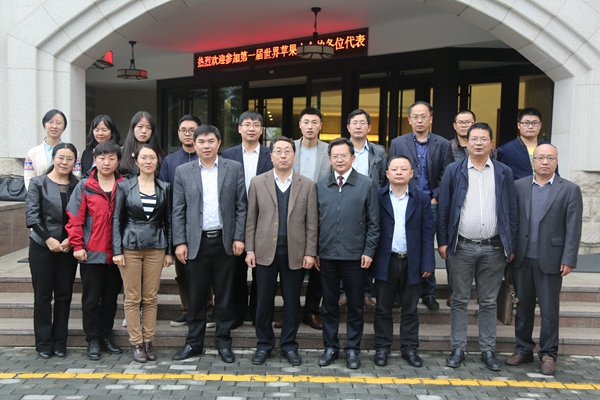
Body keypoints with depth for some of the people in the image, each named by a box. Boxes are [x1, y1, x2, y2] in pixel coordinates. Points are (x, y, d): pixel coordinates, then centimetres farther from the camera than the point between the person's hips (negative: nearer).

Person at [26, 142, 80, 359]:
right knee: (42, 295, 4)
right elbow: (31, 215, -6)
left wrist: (70, 240, -11)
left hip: (68, 248, 2)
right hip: (42, 246, -1)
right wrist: (48, 239, -15)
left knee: (64, 296, 6)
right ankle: (43, 343, 14)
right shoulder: (38, 183, 0)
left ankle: (60, 342, 16)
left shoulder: (78, 186, 4)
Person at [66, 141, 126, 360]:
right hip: (91, 253, -2)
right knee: (91, 299, 6)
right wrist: (77, 246, -9)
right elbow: (74, 219, -4)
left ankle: (106, 335, 25)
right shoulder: (84, 187, -1)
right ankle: (93, 340, 17)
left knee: (110, 298, 12)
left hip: (116, 253, 2)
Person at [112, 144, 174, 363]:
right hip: (130, 246, -2)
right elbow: (116, 219, 1)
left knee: (151, 297, 6)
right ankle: (136, 342, 12)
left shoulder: (164, 188, 6)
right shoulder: (124, 186, 0)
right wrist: (117, 250, -6)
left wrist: (169, 251, 5)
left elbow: (168, 221, 9)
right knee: (133, 298, 2)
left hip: (156, 247, 2)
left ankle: (148, 341, 16)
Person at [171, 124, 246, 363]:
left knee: (224, 295, 8)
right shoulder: (183, 172, 5)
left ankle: (223, 341, 20)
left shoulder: (234, 169, 4)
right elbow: (178, 211, 4)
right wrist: (179, 242, -3)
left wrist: (239, 237, -5)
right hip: (196, 242, 1)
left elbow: (241, 207, 2)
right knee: (196, 295, 8)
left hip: (225, 241, 0)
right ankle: (194, 342, 21)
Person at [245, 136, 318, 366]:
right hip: (265, 252, 0)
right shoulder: (258, 182, 4)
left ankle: (289, 345, 22)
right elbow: (251, 219, 4)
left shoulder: (307, 185, 4)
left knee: (292, 301, 8)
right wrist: (250, 249, -2)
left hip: (295, 253, 0)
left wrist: (310, 252, -4)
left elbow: (311, 222, 2)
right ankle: (264, 345, 21)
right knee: (264, 301, 6)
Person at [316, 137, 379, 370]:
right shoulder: (320, 186, 8)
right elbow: (315, 221, 9)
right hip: (327, 255, 2)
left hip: (355, 256, -2)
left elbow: (373, 222, 0)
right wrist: (314, 251, 5)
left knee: (355, 305, 7)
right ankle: (330, 347, 24)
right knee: (329, 304, 11)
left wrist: (369, 251, -7)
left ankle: (353, 349, 20)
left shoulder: (367, 185, 0)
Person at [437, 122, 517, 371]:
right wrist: (443, 242, -3)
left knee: (489, 302, 10)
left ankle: (488, 350, 20)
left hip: (493, 248, 1)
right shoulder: (454, 171, 2)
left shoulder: (504, 173, 6)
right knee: (459, 301, 7)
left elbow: (511, 211, 6)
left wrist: (511, 246, 3)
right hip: (461, 247, -1)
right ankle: (458, 349, 17)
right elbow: (444, 208, 2)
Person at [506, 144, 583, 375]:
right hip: (522, 259, 2)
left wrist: (569, 260, -9)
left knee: (549, 310, 5)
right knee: (523, 307, 12)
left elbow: (573, 229, -4)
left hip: (550, 260, -2)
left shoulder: (570, 190, 0)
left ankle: (548, 354, 18)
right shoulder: (519, 186, 5)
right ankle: (523, 350, 24)